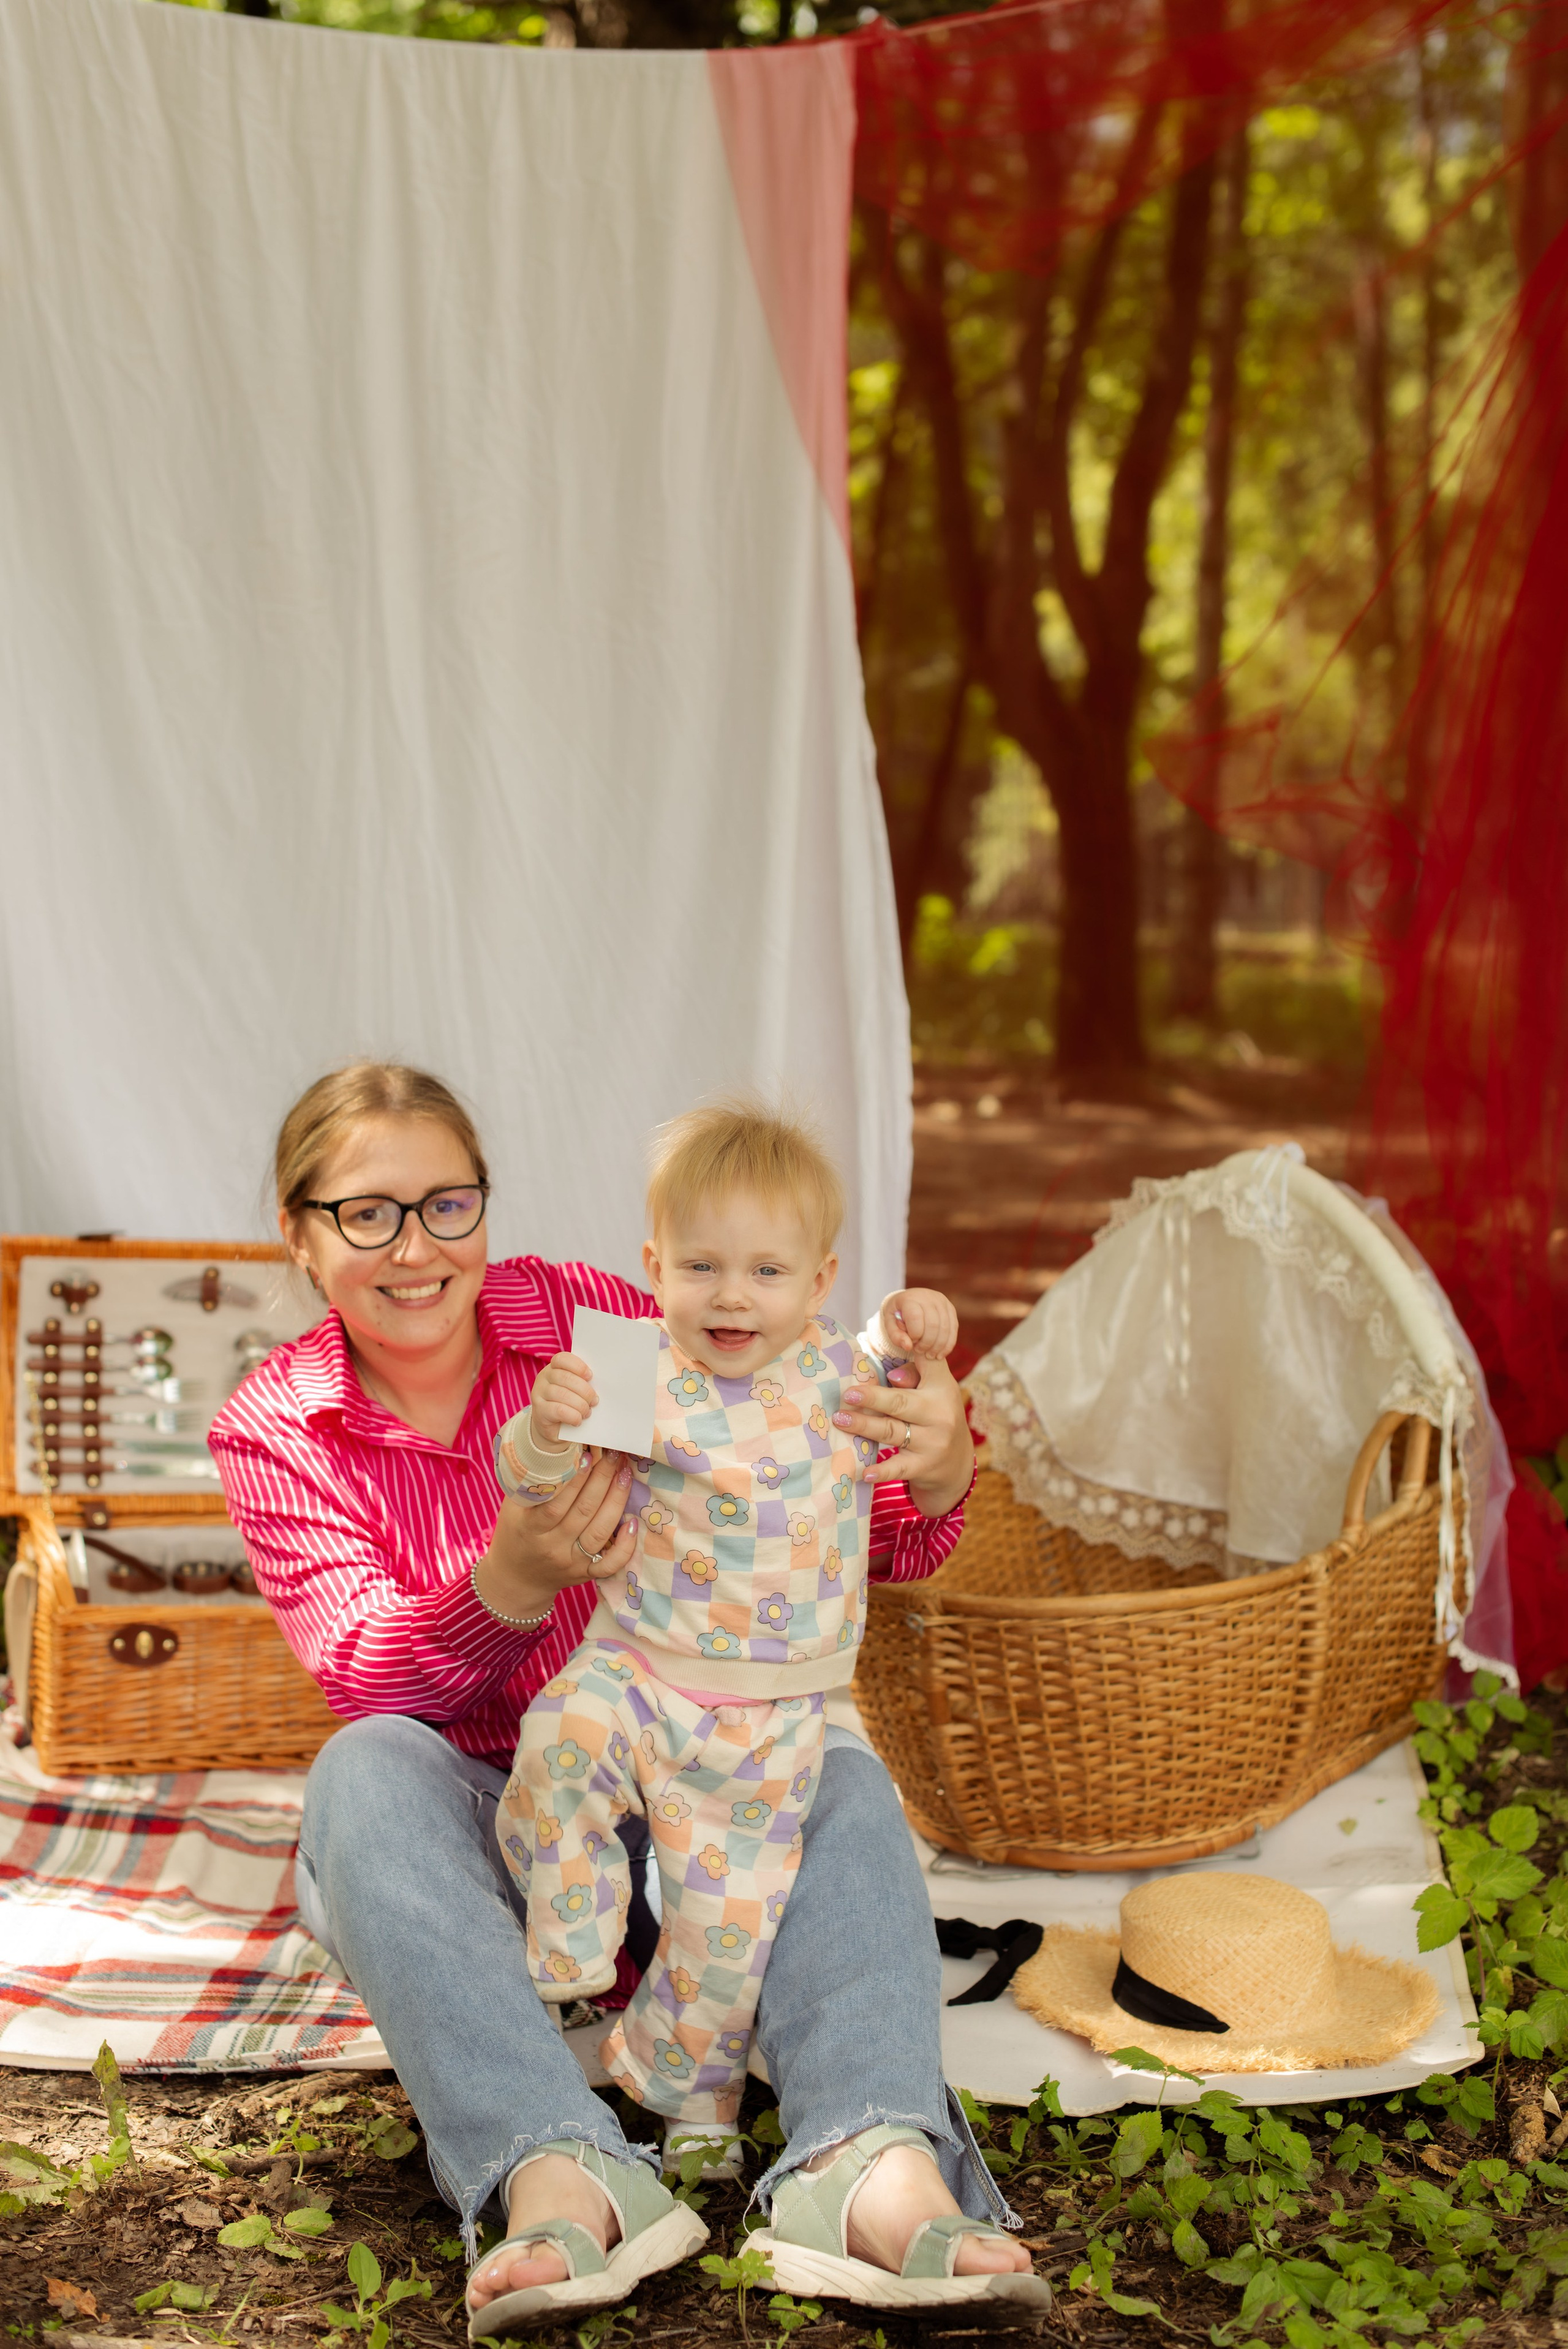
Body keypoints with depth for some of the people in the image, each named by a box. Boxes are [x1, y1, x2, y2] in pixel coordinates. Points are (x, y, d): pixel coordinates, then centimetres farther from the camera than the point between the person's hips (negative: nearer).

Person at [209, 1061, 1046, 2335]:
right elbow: (367, 1677, -18)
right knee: (368, 1769, -32)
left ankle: (875, 2165, -49)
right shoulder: (272, 1432, -4)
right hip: (465, 1828, -1)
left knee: (839, 1774, -26)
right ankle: (561, 2175, -48)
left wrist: (936, 1472, -32)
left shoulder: (584, 1319, -5)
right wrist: (518, 1575, -39)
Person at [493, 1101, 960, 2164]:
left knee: (730, 1916, 4)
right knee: (565, 1735, -33)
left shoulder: (841, 1373, -1)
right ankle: (570, 1942, -10)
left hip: (771, 1716, 2)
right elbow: (529, 1480, -9)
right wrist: (547, 1427, -32)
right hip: (637, 1664, -1)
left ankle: (690, 2094, 29)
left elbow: (891, 1375, 23)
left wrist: (919, 1331, 1)